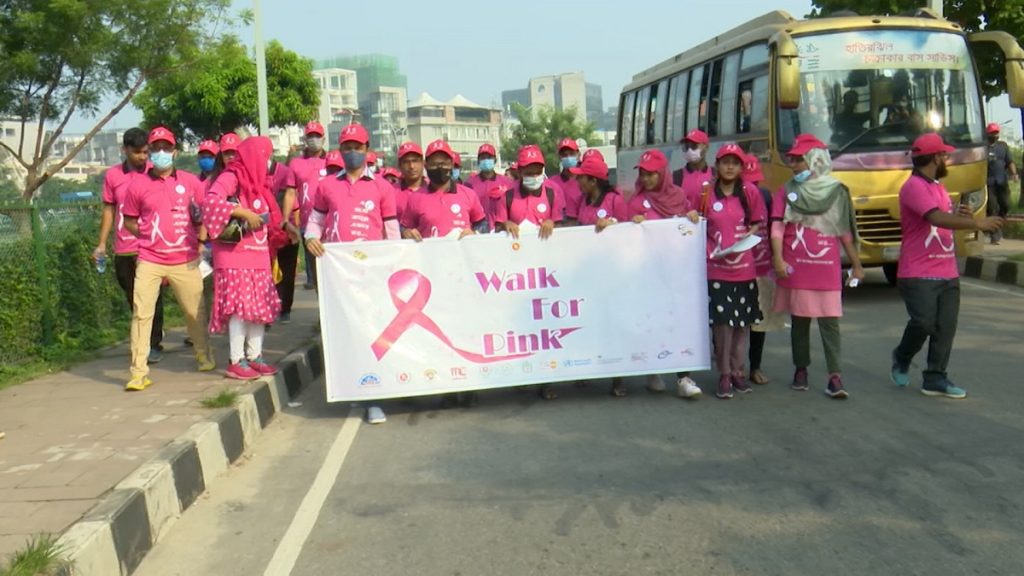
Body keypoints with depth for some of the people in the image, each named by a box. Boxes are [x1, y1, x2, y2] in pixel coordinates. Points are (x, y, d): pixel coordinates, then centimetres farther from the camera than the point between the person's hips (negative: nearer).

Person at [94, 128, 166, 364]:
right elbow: (109, 210, 12)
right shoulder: (112, 175, 6)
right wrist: (102, 243, 9)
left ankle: (155, 344, 12)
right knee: (133, 299, 12)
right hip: (124, 251, 3)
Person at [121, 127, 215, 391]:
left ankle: (204, 356, 34)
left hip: (185, 262, 1)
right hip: (149, 262, -1)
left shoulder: (191, 181, 4)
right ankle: (139, 372, -2)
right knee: (141, 313, -7)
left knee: (195, 311, 10)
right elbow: (129, 221, 12)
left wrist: (199, 238, 0)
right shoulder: (137, 185, 2)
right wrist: (149, 236, 1)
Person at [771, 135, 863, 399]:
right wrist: (778, 259, -14)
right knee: (800, 321, 9)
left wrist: (856, 265, 10)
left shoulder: (836, 192, 5)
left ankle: (835, 377, -5)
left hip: (828, 269, -1)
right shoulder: (786, 192, 5)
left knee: (830, 322, -4)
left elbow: (845, 232, 9)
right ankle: (801, 369, 22)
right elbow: (777, 228, -1)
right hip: (795, 268, 1)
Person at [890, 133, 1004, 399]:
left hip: (947, 273, 9)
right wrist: (977, 223, -29)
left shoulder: (937, 187, 18)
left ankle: (935, 379, 10)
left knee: (946, 327, 3)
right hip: (918, 275, -9)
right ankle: (901, 359, 18)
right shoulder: (914, 187, -13)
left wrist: (958, 215, 1)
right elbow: (937, 218, -26)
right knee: (923, 323, -10)